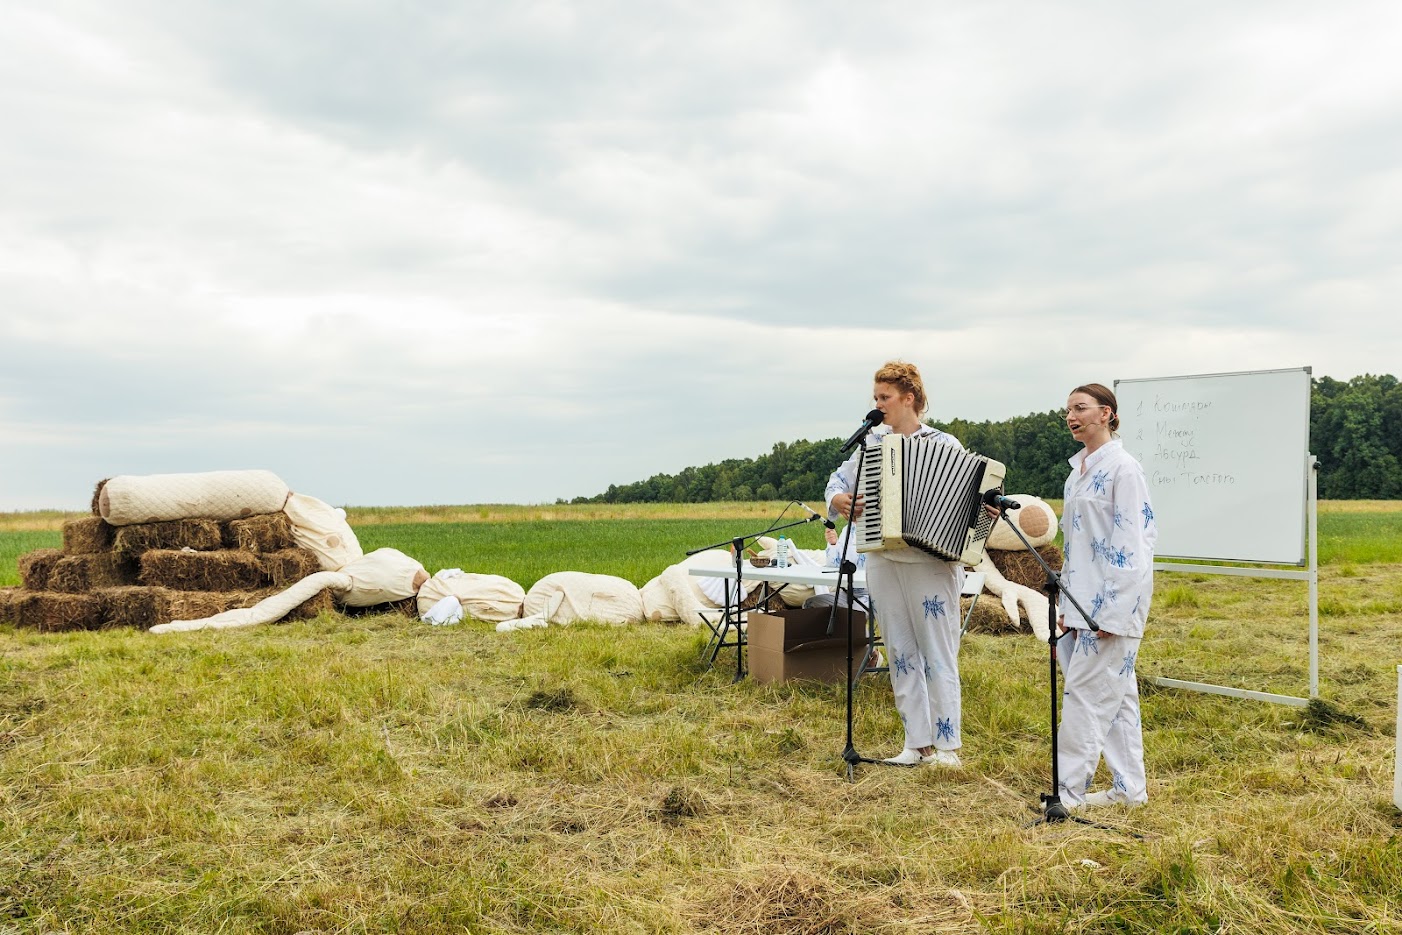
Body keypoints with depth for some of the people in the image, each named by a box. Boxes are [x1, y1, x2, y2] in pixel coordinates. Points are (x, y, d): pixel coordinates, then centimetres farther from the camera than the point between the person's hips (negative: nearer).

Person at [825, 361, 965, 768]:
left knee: (938, 653, -1)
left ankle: (946, 745, 9)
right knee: (901, 654, 8)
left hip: (930, 562, -5)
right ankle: (917, 744, 17)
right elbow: (840, 478, 17)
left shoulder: (944, 445, -2)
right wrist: (838, 499, -4)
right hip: (882, 562, 5)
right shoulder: (872, 444, 10)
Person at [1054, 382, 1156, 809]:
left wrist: (1110, 613, -19)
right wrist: (1067, 605, 16)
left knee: (1084, 690, -5)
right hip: (1083, 599, 9)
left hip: (1113, 601, -9)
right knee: (1117, 693, 13)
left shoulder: (1123, 467, -12)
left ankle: (1070, 789, 3)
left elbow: (1129, 544, -17)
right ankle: (1129, 787, 20)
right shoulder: (1079, 469, 14)